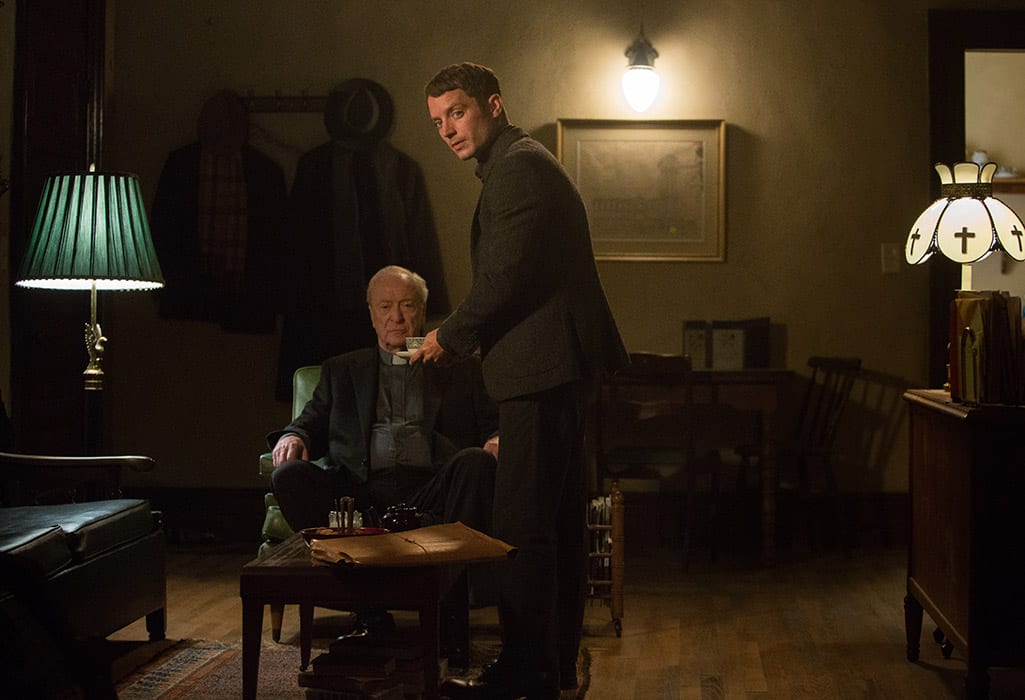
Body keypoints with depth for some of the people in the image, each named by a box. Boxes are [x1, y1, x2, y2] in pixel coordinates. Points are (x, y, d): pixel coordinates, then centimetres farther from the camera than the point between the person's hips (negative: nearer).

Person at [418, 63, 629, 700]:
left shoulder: (518, 166, -11)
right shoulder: (526, 163, 22)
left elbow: (505, 276, -19)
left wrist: (451, 336, -5)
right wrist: (467, 338, 16)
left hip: (543, 367, -11)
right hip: (561, 364, 11)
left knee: (524, 526, -7)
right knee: (559, 522, 15)